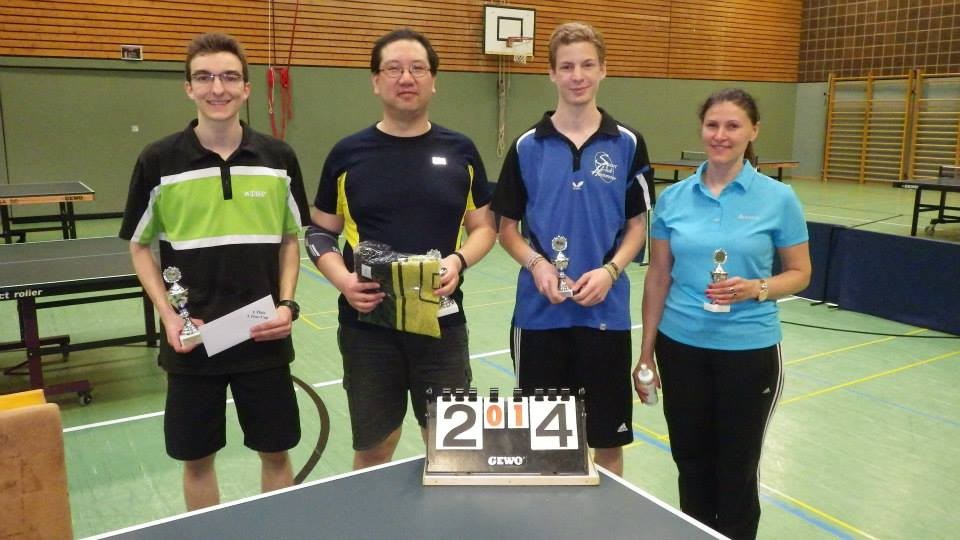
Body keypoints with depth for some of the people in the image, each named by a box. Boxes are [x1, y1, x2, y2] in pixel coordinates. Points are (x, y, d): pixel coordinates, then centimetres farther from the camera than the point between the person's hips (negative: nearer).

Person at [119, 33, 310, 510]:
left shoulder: (279, 157, -2)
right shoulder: (158, 161, -5)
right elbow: (140, 247, 4)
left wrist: (287, 304, -5)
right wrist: (168, 316, -8)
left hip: (264, 338, 1)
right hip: (192, 341, 0)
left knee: (275, 453, 13)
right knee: (196, 458, 14)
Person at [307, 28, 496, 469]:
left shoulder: (460, 151, 2)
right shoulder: (347, 154, 1)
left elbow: (483, 226, 8)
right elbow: (320, 234, 7)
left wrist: (458, 261, -13)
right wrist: (343, 280, -12)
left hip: (442, 323, 1)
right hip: (367, 325, 0)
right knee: (372, 449, 13)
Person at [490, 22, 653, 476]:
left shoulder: (627, 144, 1)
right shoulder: (527, 146, 1)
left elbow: (637, 226, 4)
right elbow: (507, 228, 5)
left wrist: (610, 271, -14)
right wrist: (536, 264, -14)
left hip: (605, 311, 0)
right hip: (539, 312, 0)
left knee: (608, 438, 10)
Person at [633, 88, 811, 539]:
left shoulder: (778, 198, -5)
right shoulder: (672, 198, 1)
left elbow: (800, 273, 2)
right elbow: (658, 277, 5)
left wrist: (755, 289, -19)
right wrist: (646, 353, 5)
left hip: (750, 350, -2)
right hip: (680, 346, 2)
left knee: (737, 467, 10)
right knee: (691, 460, 14)